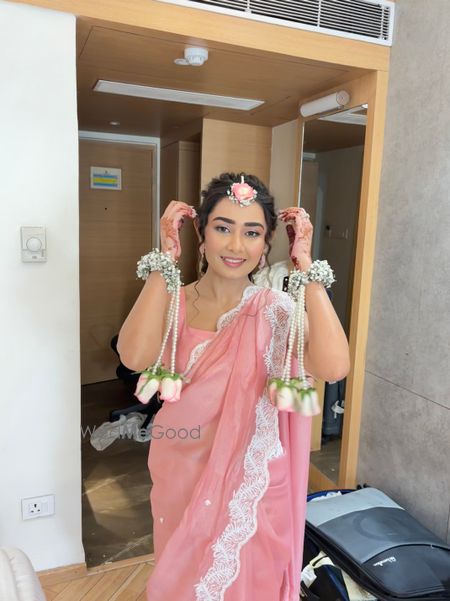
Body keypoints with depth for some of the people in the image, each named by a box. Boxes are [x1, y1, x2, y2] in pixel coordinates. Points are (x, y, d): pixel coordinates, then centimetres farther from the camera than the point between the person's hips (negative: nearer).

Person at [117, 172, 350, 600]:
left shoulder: (275, 309, -13)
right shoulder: (173, 302, -8)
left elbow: (333, 366, -32)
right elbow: (135, 356, -29)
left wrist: (305, 264, -28)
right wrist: (166, 259, -26)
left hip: (247, 480, -2)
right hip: (181, 474, 2)